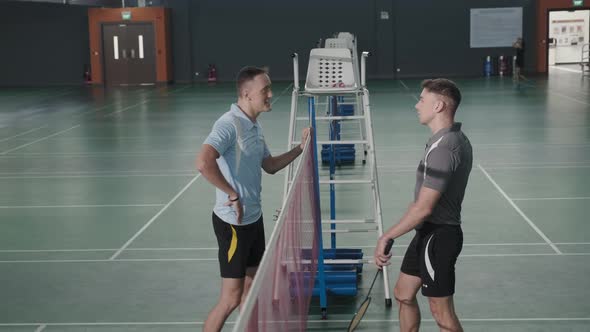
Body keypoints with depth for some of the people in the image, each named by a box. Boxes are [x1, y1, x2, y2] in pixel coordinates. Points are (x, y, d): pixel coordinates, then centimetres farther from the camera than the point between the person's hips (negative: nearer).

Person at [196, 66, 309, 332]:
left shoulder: (254, 126, 10)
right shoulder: (229, 124, -20)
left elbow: (270, 166, 22)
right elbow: (203, 163, -36)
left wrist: (300, 148, 12)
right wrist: (233, 194, -27)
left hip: (254, 218, 9)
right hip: (233, 222, -9)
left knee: (250, 286, 18)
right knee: (231, 297, -3)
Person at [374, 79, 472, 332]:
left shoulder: (443, 148, -25)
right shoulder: (457, 139, 8)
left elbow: (423, 208, -27)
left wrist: (386, 237, -20)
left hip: (438, 235, -10)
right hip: (428, 233, 10)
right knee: (403, 293, 20)